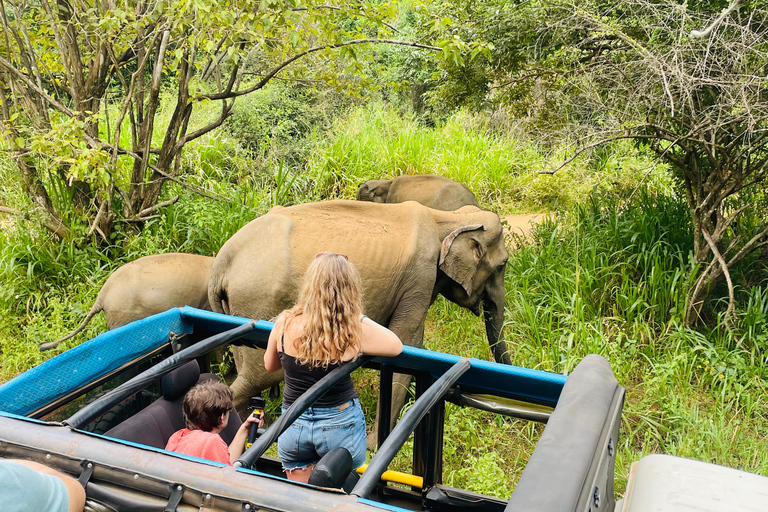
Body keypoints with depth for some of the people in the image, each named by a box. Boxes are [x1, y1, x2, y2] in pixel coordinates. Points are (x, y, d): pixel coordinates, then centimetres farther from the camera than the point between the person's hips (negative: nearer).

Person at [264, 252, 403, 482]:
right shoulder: (357, 330, -20)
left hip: (293, 426, 2)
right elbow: (396, 346, 1)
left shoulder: (285, 324, -13)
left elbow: (270, 365, 6)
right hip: (341, 426, -2)